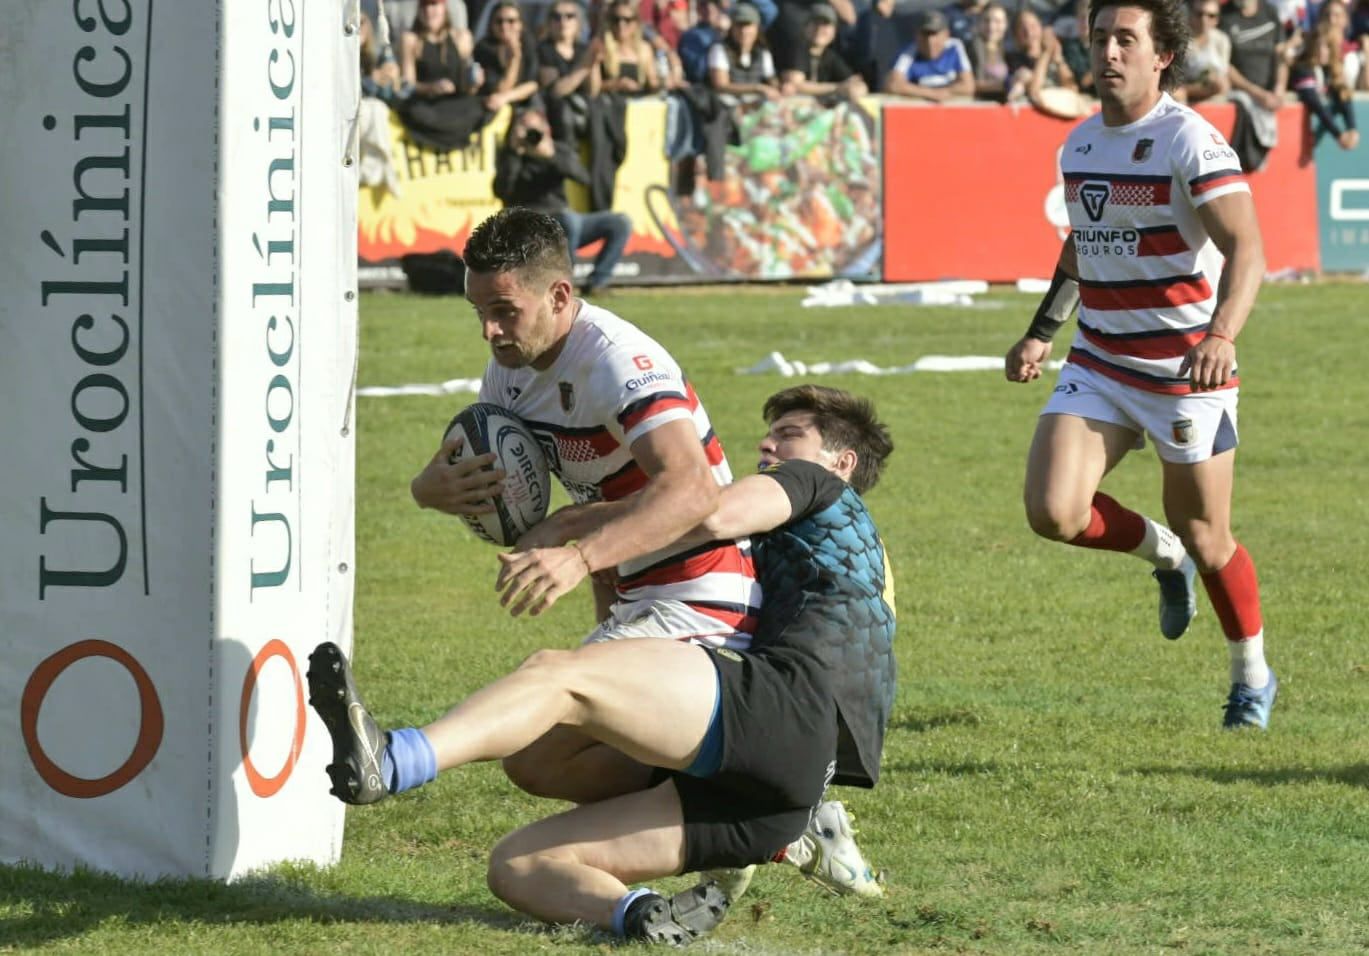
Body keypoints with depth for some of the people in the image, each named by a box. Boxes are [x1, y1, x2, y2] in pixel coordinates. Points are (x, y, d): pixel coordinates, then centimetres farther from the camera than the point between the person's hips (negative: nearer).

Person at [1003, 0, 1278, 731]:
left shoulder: (1191, 141, -16)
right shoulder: (1079, 145, 7)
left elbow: (1245, 247, -27)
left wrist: (1222, 336, -43)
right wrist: (1040, 335, 18)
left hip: (1186, 370, -5)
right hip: (1098, 367, 5)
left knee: (1205, 539, 5)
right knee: (1053, 512, -14)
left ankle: (1252, 679, 30)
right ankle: (1162, 553, 18)